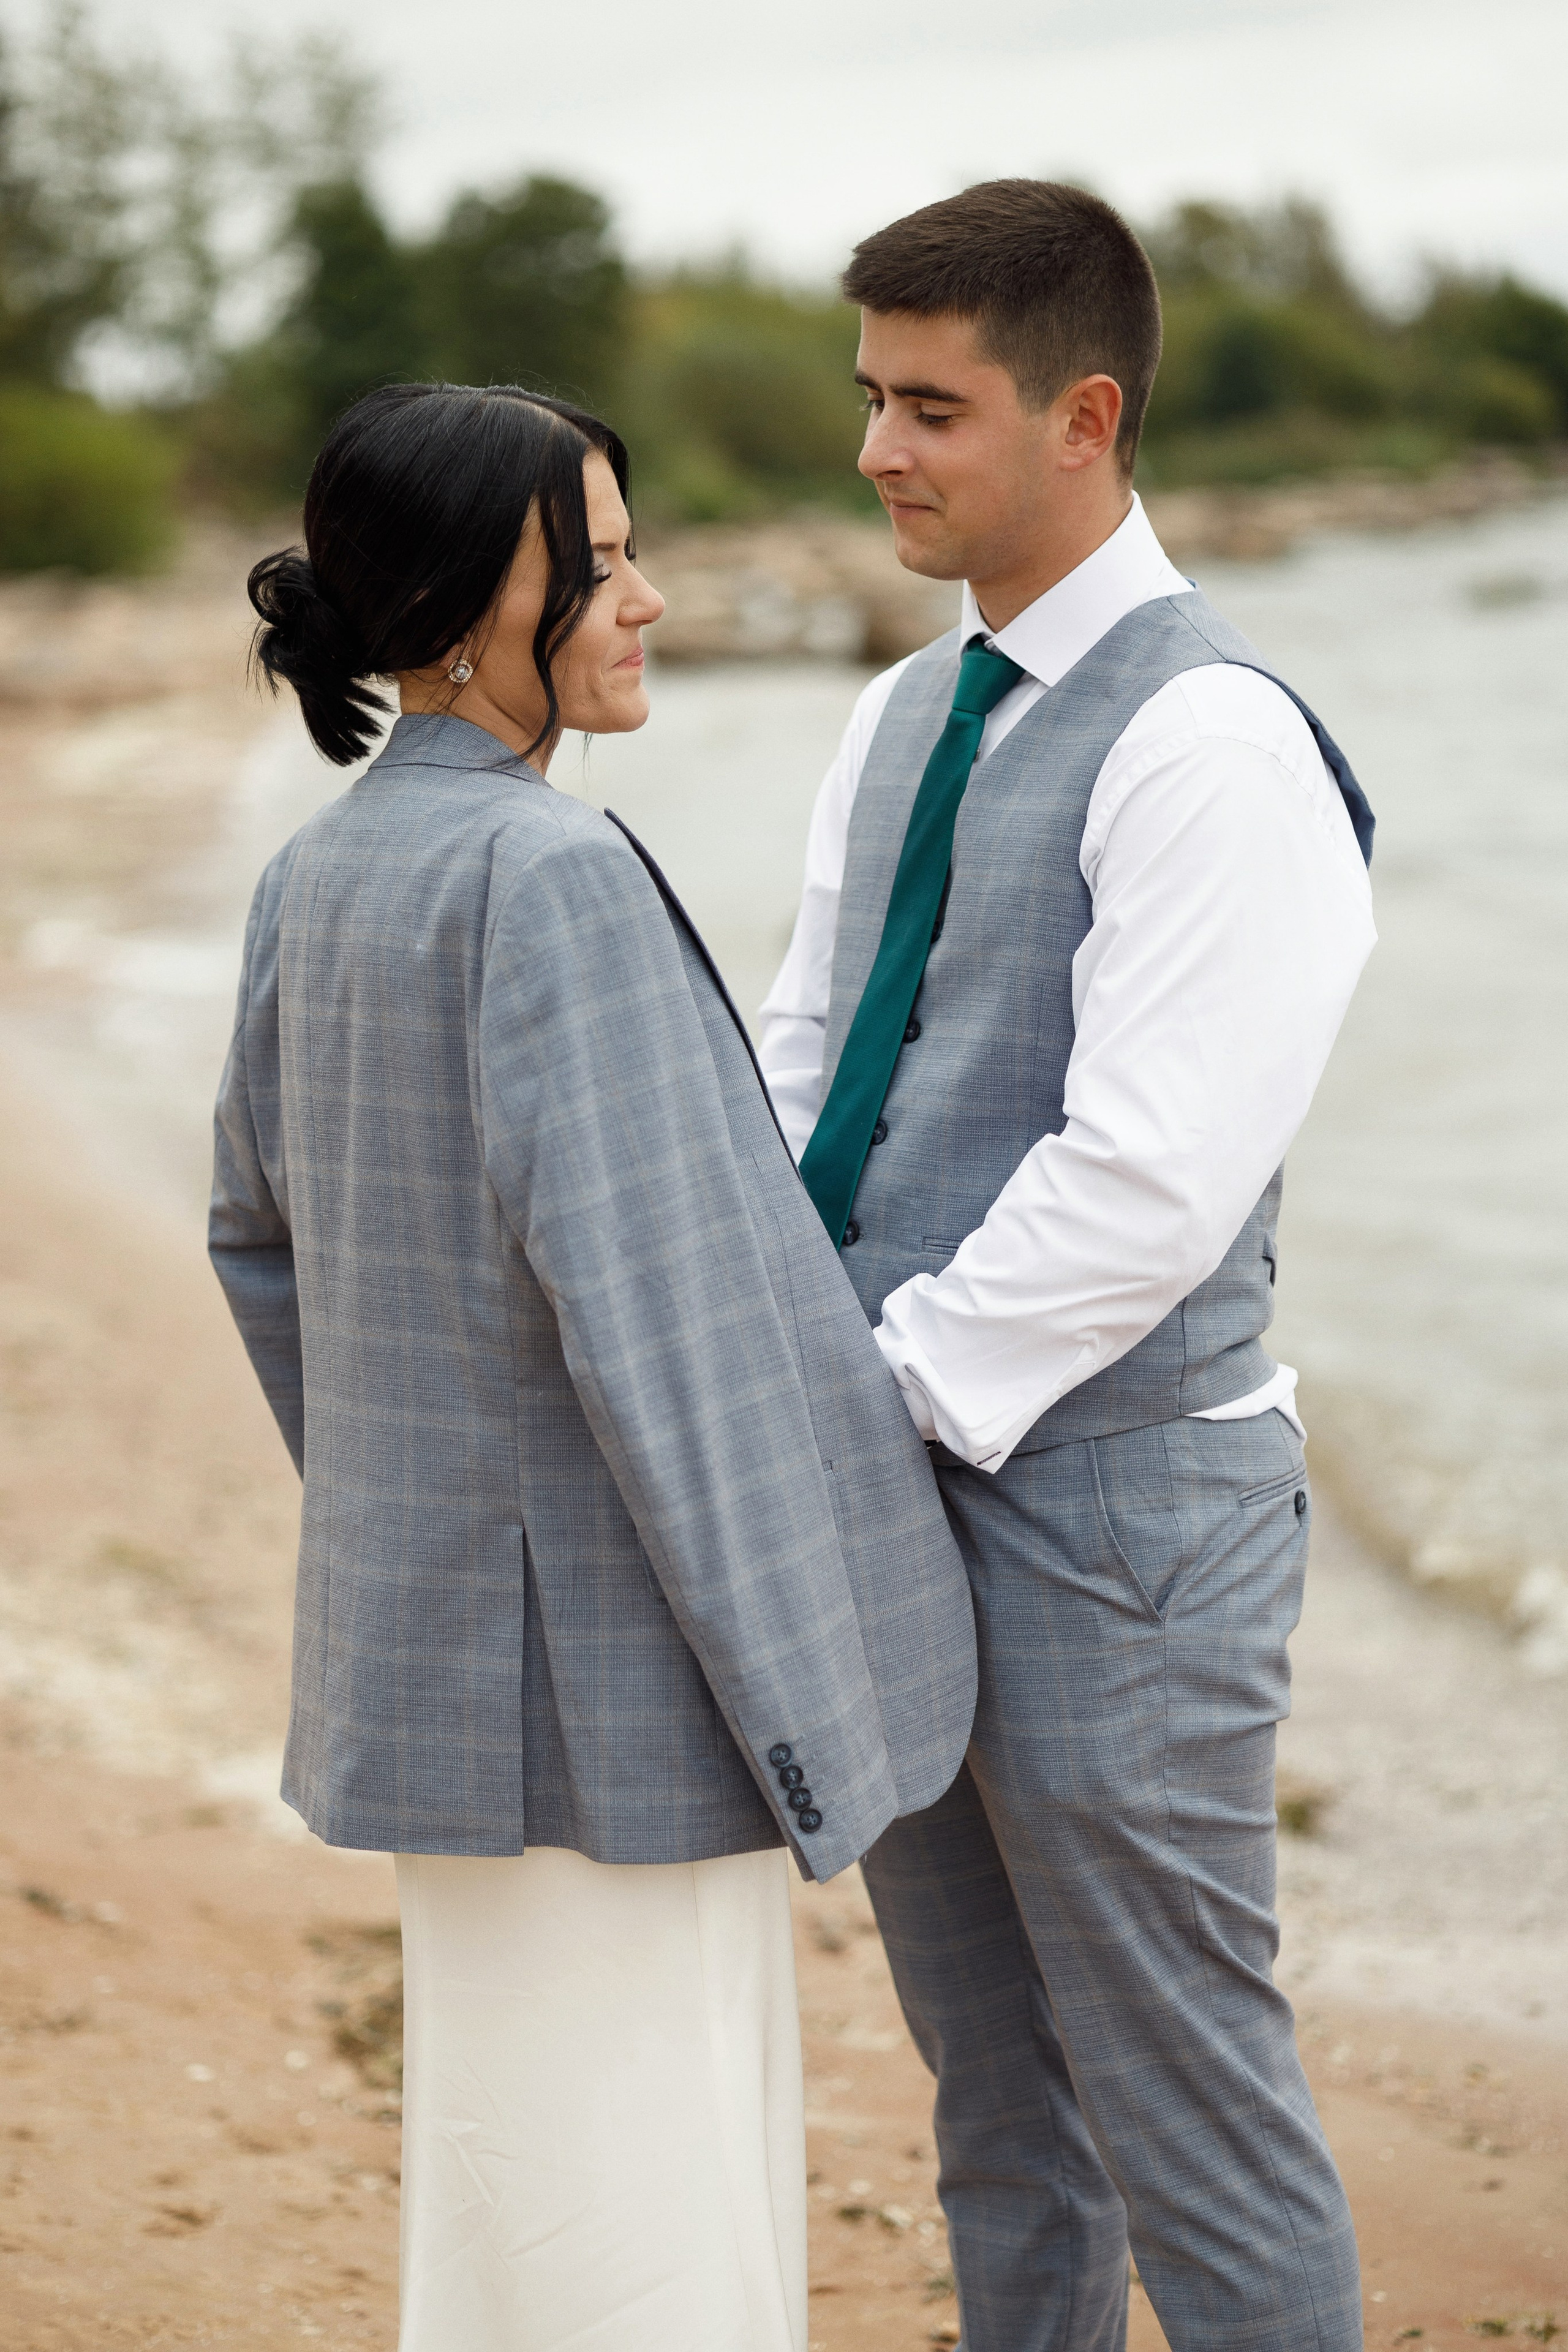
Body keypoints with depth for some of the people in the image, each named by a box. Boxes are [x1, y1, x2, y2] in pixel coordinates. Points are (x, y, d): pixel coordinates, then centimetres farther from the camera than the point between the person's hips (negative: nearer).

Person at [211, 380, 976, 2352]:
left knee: (509, 2149, 19)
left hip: (433, 1630, 9)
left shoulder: (318, 877, 6)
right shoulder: (550, 876, -20)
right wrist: (797, 1684, -18)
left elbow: (264, 1238, 17)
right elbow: (644, 1303, -24)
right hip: (608, 1639, -9)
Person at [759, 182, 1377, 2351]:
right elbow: (802, 1065, 14)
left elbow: (1147, 1179, -22)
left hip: (1107, 1501, -8)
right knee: (997, 2109, 20)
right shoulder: (904, 720, 12)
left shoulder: (1211, 741, -16)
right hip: (900, 1490, 8)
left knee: (1188, 2113, 3)